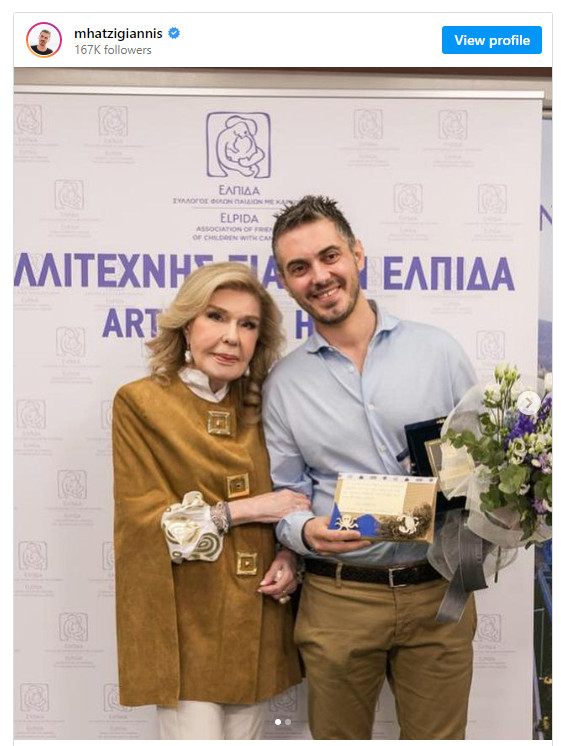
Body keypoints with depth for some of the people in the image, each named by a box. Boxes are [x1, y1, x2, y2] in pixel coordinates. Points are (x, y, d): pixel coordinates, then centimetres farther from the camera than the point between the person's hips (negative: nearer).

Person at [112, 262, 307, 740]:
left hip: (255, 616, 4)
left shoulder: (258, 407, 6)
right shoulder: (140, 402, -7)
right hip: (182, 621, -4)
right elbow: (142, 518, -11)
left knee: (247, 733, 15)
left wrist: (289, 555, -7)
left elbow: (283, 498, 12)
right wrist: (244, 509, -14)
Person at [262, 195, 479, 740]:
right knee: (337, 735, 17)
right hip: (337, 599, 0)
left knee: (438, 734, 16)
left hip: (438, 590, 0)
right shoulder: (282, 384, 1)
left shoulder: (437, 350, -1)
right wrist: (306, 531, -17)